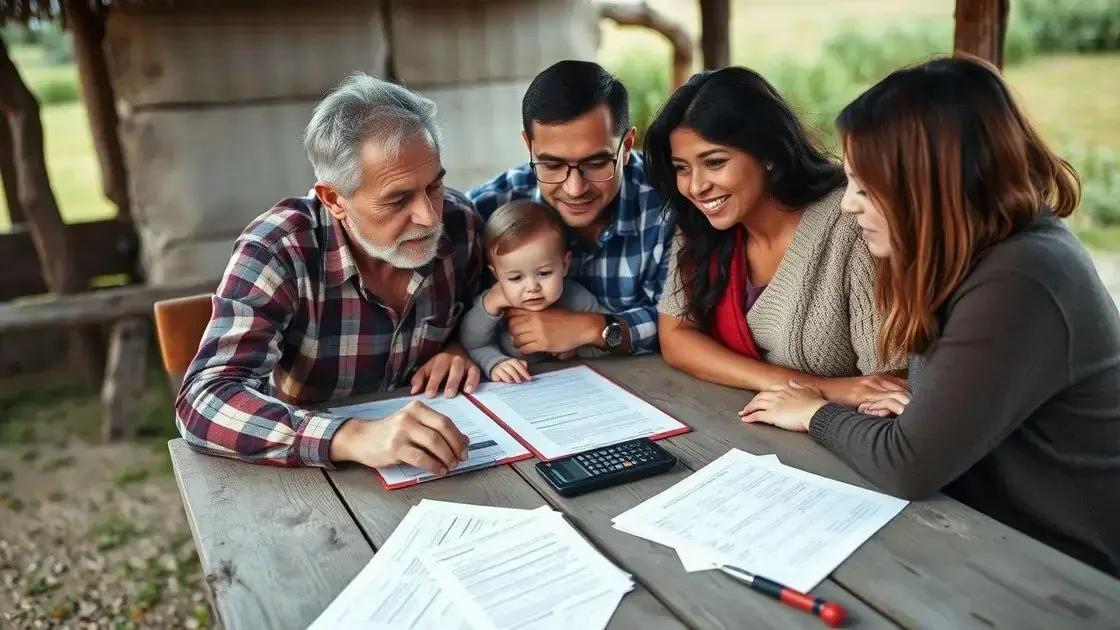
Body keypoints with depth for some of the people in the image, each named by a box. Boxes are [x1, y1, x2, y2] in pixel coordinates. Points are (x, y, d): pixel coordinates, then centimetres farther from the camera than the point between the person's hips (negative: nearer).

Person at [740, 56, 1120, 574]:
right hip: (994, 536, 8)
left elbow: (908, 466, -26)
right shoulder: (990, 249, 2)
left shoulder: (1017, 287, -28)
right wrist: (918, 410, -9)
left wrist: (816, 414, -9)